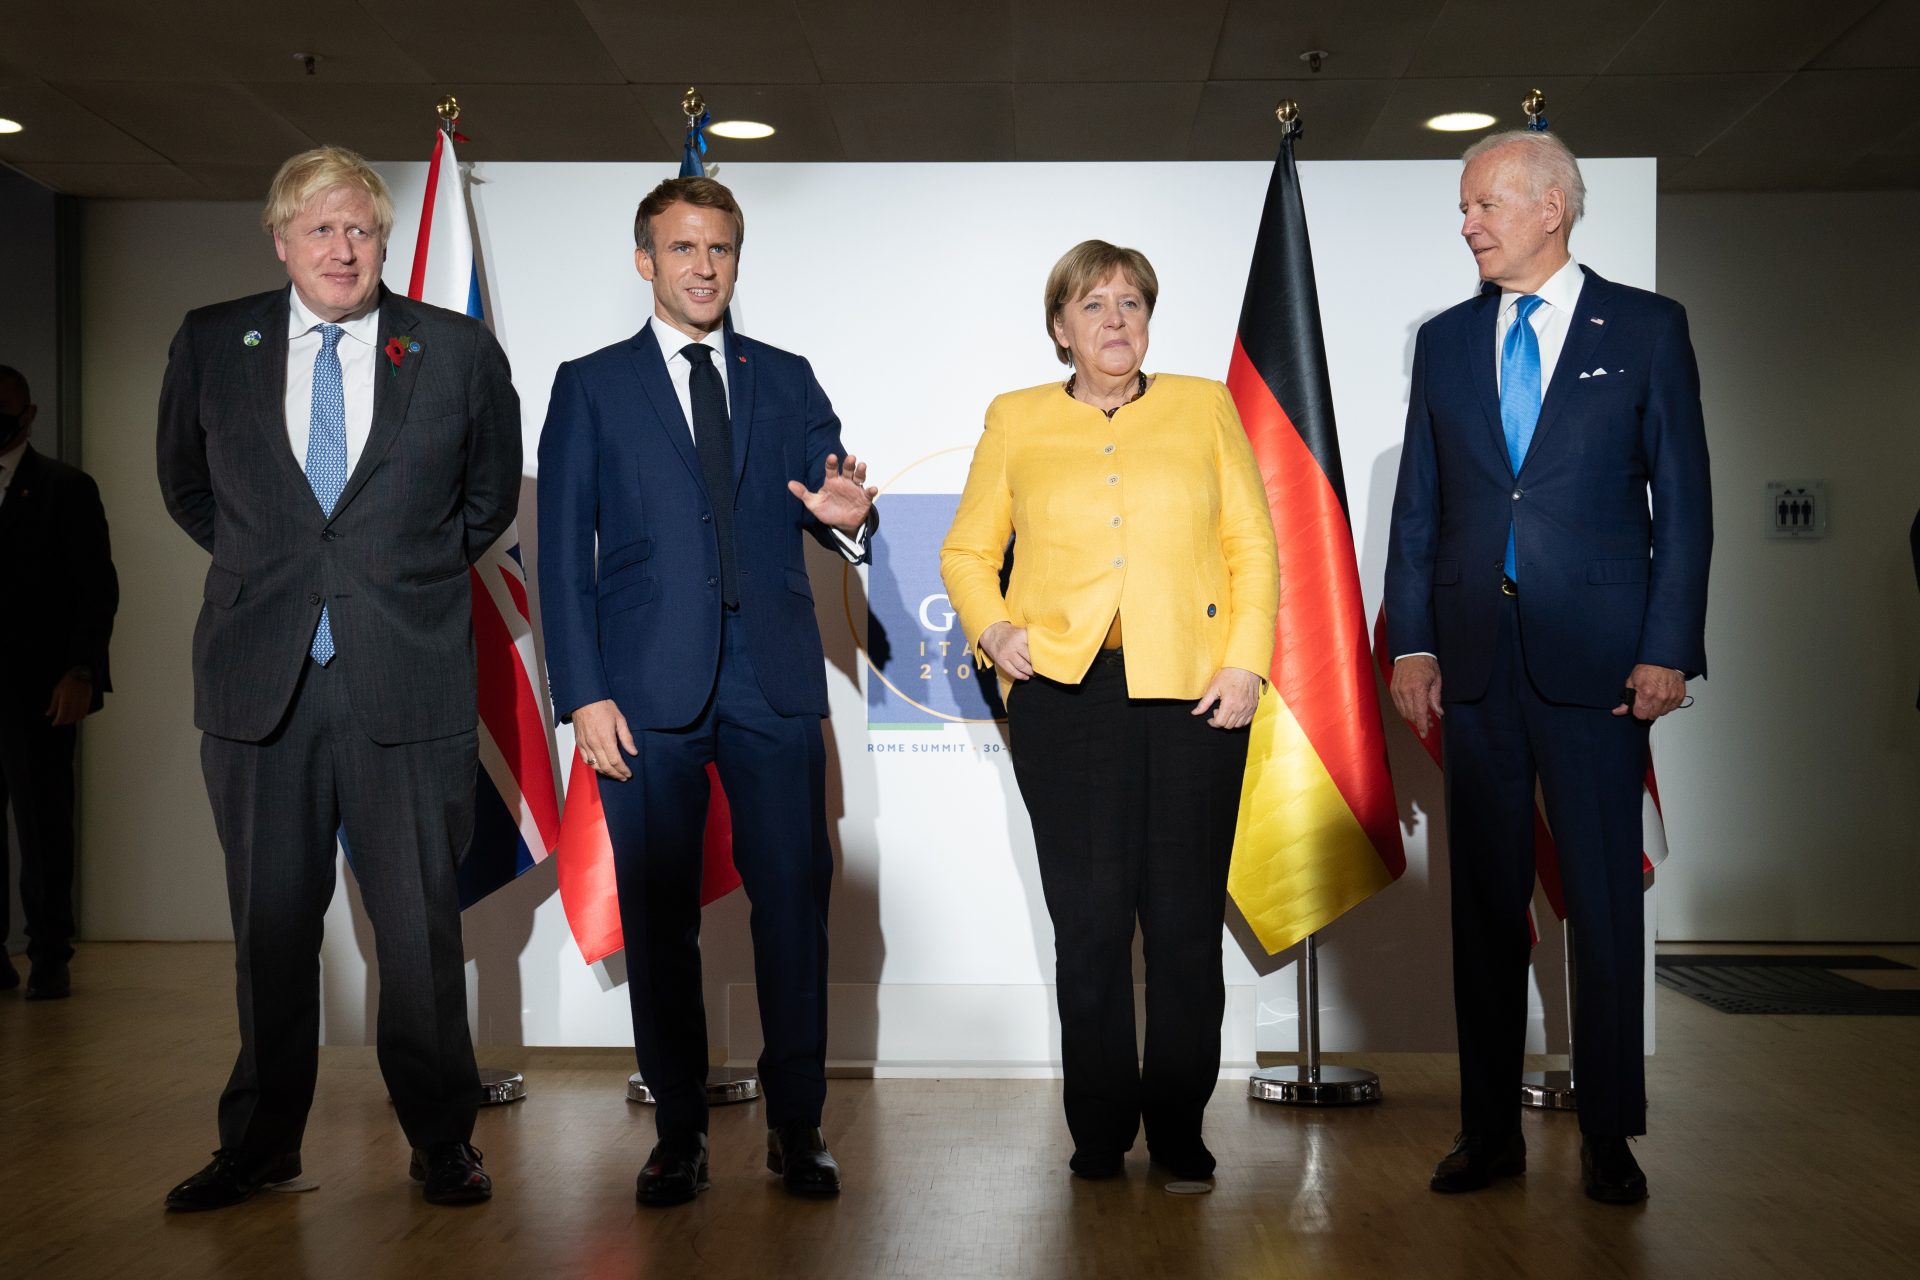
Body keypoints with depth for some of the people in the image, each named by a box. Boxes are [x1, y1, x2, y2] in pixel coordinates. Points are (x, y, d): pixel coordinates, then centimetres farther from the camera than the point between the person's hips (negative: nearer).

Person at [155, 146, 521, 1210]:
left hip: (406, 678, -1)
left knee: (420, 922, 2)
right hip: (259, 678, 2)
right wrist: (266, 569, 14)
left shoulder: (459, 350, 3)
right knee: (270, 921, 10)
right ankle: (262, 1141, 24)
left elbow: (490, 492, 17)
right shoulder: (211, 344, 7)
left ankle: (442, 1140, 17)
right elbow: (184, 484, 21)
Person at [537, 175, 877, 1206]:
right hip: (648, 688, -1)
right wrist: (583, 694, -6)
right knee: (657, 915, 4)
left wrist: (846, 518, -16)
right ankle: (679, 1132, 16)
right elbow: (564, 550, 4)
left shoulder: (787, 380, 14)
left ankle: (796, 1127, 13)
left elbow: (825, 499, 10)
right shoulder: (590, 386, 9)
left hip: (773, 682, 1)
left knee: (794, 900, 0)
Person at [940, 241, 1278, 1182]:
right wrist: (990, 628, -3)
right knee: (1088, 919, 1)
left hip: (1193, 689, 1)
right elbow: (966, 551, 15)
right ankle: (1098, 1133, 14)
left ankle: (1179, 1129, 16)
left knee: (1188, 920, 3)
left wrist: (1246, 662, -3)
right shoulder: (1015, 422, 11)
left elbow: (1253, 547, 8)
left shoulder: (1205, 407, 12)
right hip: (1064, 690, 0)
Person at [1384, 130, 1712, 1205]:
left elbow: (1683, 499, 0)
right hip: (1476, 659, 3)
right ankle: (1492, 1130, 17)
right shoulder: (1446, 340, 12)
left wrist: (1667, 648, -8)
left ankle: (1611, 1136, 15)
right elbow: (1419, 505, 11)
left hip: (1595, 660, -3)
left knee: (1606, 900, 2)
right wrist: (1411, 642, 3)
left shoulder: (1646, 328, 3)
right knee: (1486, 901, 8)